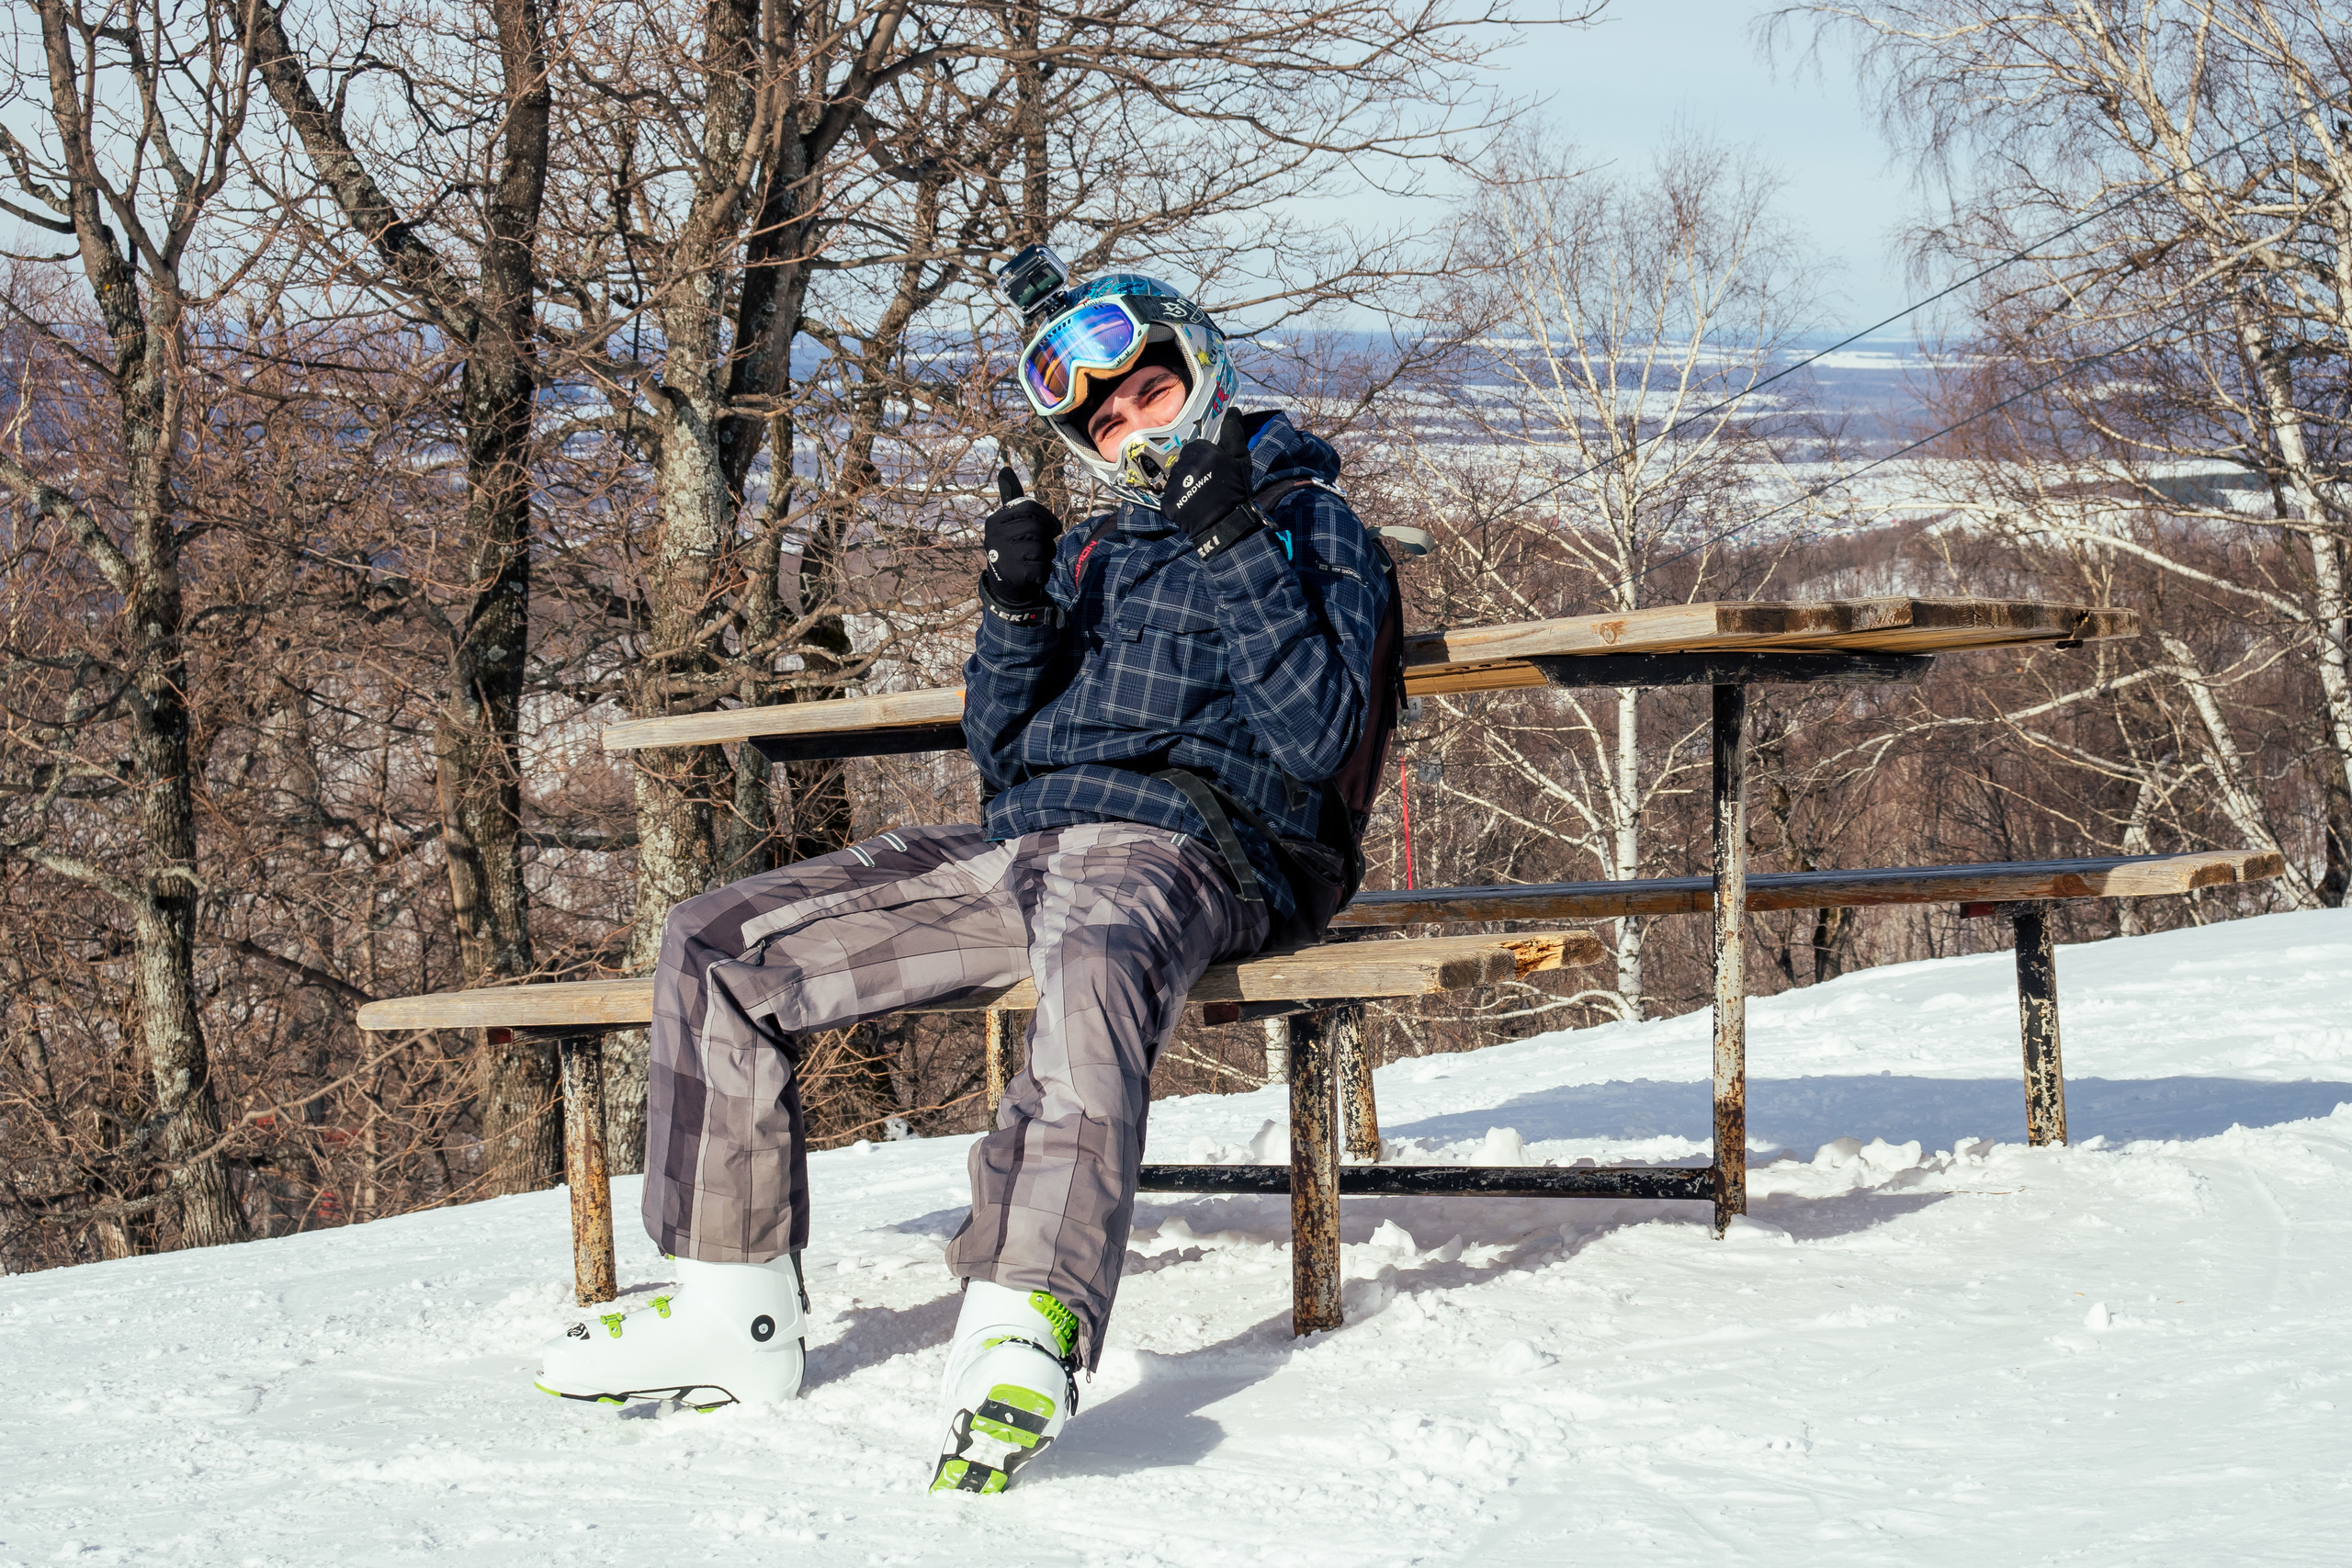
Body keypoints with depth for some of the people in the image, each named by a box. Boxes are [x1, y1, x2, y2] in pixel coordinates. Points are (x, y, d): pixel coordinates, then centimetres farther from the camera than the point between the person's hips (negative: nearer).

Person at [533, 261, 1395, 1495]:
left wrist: (1234, 545, -10)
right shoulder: (1091, 551, 29)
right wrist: (1014, 612, 5)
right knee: (712, 947, -4)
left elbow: (1315, 736, -5)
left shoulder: (1308, 524, 10)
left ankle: (1028, 1326, -59)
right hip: (1014, 842, 7)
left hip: (1180, 844, -7)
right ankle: (734, 1311, -3)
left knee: (1091, 956, -45)